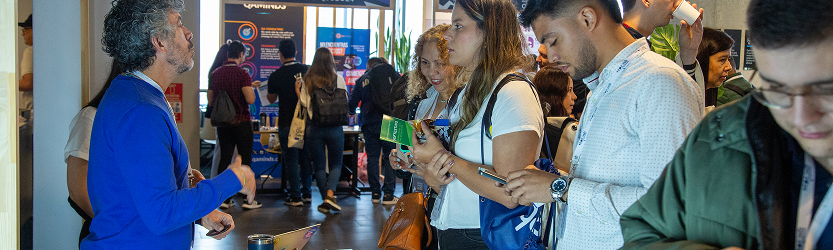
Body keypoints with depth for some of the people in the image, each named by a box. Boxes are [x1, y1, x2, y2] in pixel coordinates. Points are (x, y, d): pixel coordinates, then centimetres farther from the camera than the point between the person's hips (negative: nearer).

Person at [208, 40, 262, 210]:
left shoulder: (215, 74, 5)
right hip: (242, 122, -5)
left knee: (224, 159, 8)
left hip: (223, 123, 5)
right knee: (245, 159, 1)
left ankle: (224, 199, 10)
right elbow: (251, 100, -19)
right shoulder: (242, 74, -12)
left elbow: (210, 101, 10)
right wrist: (251, 87, 1)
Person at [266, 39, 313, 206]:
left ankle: (296, 197, 4)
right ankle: (307, 193, 21)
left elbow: (272, 100, 7)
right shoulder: (307, 70, -2)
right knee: (306, 158, 14)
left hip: (287, 123, -3)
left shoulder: (275, 76, -8)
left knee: (291, 160, 3)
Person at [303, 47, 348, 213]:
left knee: (319, 166, 10)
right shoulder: (338, 79, -4)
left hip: (313, 127, 1)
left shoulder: (307, 80, -2)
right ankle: (330, 195, -8)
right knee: (336, 164, 12)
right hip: (334, 127, -1)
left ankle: (325, 201, 12)